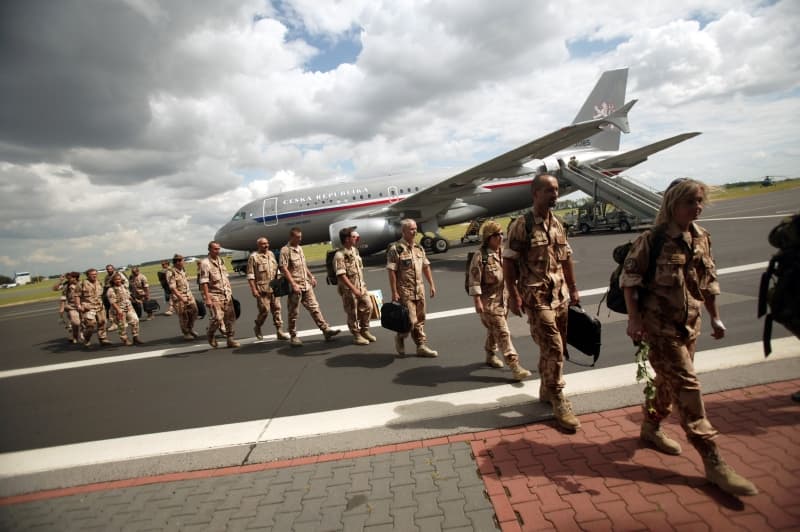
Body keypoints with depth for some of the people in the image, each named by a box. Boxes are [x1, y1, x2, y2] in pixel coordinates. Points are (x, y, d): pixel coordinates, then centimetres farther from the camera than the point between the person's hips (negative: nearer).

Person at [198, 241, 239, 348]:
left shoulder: (221, 260, 12)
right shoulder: (205, 263, -10)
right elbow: (204, 283, -15)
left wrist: (230, 291, 16)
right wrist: (207, 298, -20)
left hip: (226, 294, 7)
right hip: (214, 295, -6)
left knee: (230, 318, 5)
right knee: (217, 318, -13)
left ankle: (230, 339, 15)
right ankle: (210, 334, 16)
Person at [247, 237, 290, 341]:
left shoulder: (271, 254, 13)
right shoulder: (253, 257, -5)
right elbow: (250, 275, -8)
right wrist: (254, 289, -13)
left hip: (274, 288, 5)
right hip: (262, 289, -5)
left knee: (277, 309, 4)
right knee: (264, 310, -5)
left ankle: (279, 332, 8)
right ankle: (257, 328, 21)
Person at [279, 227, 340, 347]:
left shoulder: (300, 248, 14)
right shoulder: (285, 250, -9)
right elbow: (284, 269, -16)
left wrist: (311, 277, 19)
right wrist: (293, 284, -21)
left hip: (306, 284, 7)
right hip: (295, 286, -7)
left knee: (314, 307, 4)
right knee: (293, 312, 3)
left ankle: (326, 330, 4)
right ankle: (293, 336, 14)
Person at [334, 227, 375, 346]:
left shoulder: (355, 250, 7)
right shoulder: (339, 255, -19)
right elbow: (341, 275, -24)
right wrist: (353, 289, -26)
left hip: (361, 286, 7)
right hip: (348, 289, -7)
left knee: (368, 307, 10)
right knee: (353, 313, 5)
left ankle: (365, 331, 29)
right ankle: (357, 336, 21)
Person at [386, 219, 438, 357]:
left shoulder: (419, 248, 9)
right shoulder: (395, 249, -12)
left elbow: (426, 267, 15)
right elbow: (391, 272, -14)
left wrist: (432, 285, 10)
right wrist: (394, 292, -16)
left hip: (419, 289, 7)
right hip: (405, 291, -7)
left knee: (420, 319, 11)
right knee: (410, 320, -6)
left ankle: (421, 346, 20)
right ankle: (399, 337, 22)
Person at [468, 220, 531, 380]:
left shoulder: (505, 253, 7)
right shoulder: (480, 256, -14)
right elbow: (474, 281, -16)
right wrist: (477, 302, -20)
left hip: (503, 299, 7)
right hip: (489, 301, -7)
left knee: (493, 330, 21)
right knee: (503, 332, -10)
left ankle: (490, 355, 40)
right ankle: (514, 366, -9)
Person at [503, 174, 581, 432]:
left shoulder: (557, 225, 11)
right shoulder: (522, 225, -11)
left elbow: (566, 259, 17)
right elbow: (508, 262, -11)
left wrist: (573, 289, 17)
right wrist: (513, 296, -15)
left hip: (560, 295, 7)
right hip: (537, 297, -7)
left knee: (555, 347, 14)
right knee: (553, 349, -7)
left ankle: (546, 391, 32)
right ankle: (559, 403, 5)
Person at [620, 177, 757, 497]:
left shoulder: (702, 238, 6)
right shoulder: (653, 239, -14)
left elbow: (709, 280, 16)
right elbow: (629, 278, -14)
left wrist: (715, 317, 16)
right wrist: (634, 318, -18)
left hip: (689, 325, 7)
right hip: (660, 326, -7)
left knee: (669, 381, 17)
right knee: (687, 385, -6)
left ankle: (650, 428, 38)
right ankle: (713, 462, 1)